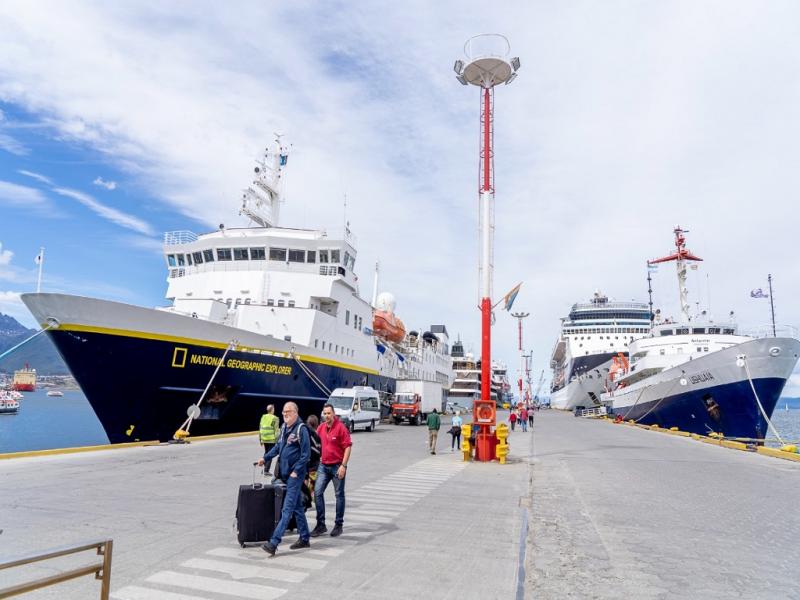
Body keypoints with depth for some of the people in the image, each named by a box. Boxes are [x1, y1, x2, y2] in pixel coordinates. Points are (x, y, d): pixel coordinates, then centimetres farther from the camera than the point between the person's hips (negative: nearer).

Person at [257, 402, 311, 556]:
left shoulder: (301, 429, -14)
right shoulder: (284, 427, 11)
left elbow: (306, 453, -15)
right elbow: (278, 446, 22)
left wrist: (296, 471, -17)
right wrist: (265, 458, 11)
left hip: (295, 474, -9)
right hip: (285, 473, 9)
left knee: (287, 509, -8)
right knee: (297, 507, 15)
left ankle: (273, 543, -10)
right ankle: (304, 539, 25)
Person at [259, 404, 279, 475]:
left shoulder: (263, 417, 7)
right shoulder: (274, 418, -10)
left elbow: (260, 428, 10)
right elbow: (276, 430, -12)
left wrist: (260, 439, 17)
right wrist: (276, 439, -6)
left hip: (264, 439, 6)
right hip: (271, 440, -6)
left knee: (266, 453, 22)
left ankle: (264, 468, 25)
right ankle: (266, 470, -1)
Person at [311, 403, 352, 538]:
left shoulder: (340, 427, -12)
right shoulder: (321, 428, 5)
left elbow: (348, 447, -13)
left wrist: (343, 466, -17)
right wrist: (320, 456, 12)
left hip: (337, 466, -5)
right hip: (323, 465, 5)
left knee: (339, 495, 7)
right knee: (317, 492, -1)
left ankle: (339, 525, 18)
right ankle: (321, 524, 10)